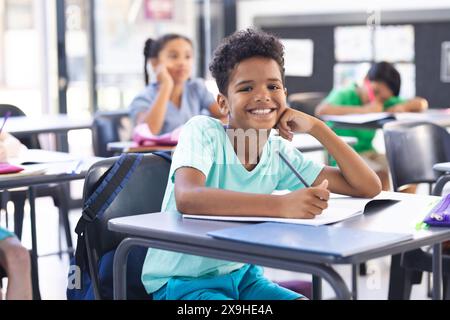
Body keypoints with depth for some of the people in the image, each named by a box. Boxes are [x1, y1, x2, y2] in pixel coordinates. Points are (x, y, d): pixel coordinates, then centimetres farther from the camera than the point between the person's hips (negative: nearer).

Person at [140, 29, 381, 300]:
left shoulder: (280, 152, -2)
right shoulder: (203, 131, -17)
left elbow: (369, 186, -2)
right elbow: (187, 198, -38)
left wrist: (316, 127, -10)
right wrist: (281, 205, -44)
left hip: (241, 276, 6)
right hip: (183, 281, -6)